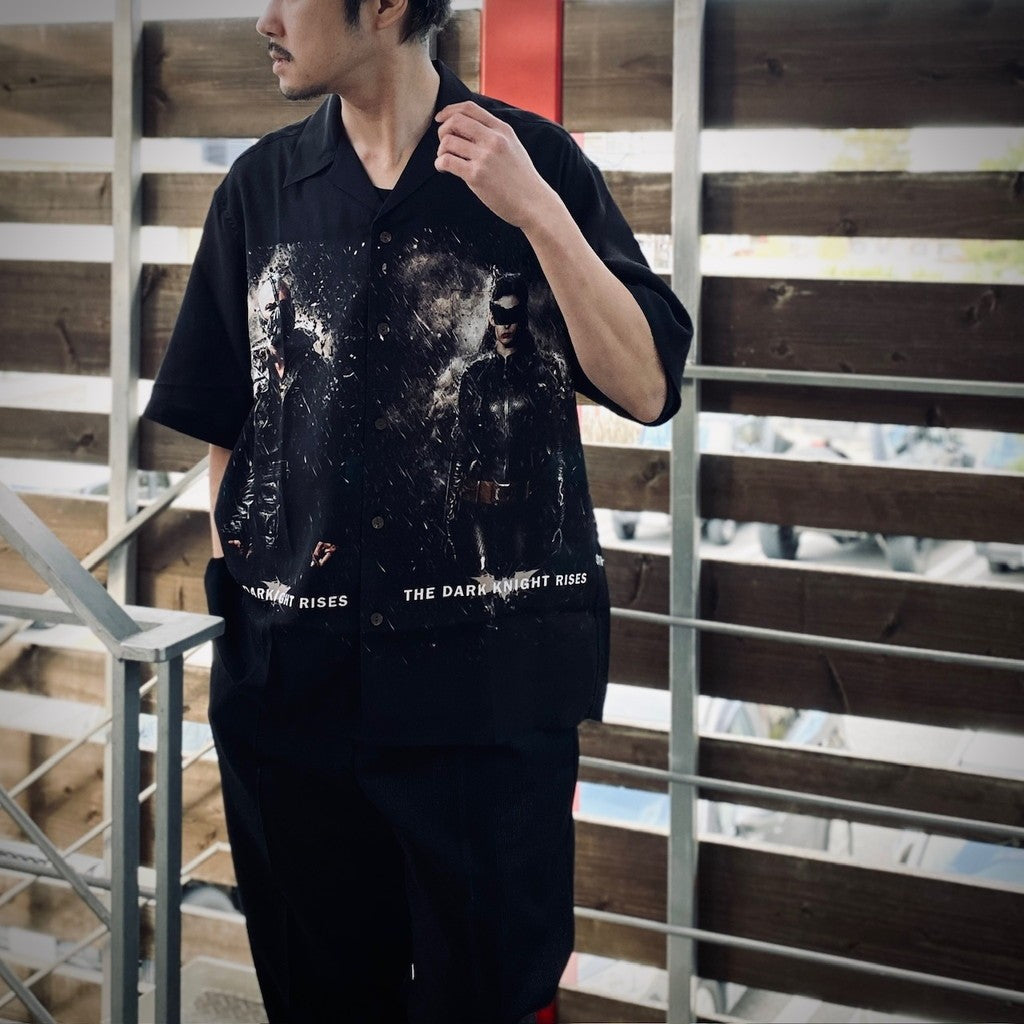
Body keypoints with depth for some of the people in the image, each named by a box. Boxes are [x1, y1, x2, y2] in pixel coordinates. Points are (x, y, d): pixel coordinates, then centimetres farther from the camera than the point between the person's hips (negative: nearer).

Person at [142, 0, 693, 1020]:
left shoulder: (535, 162, -3)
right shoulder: (261, 186, 6)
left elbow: (646, 390, -8)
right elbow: (223, 428, 11)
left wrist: (538, 212, -17)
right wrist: (237, 602, 5)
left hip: (491, 674, -3)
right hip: (291, 670, 3)